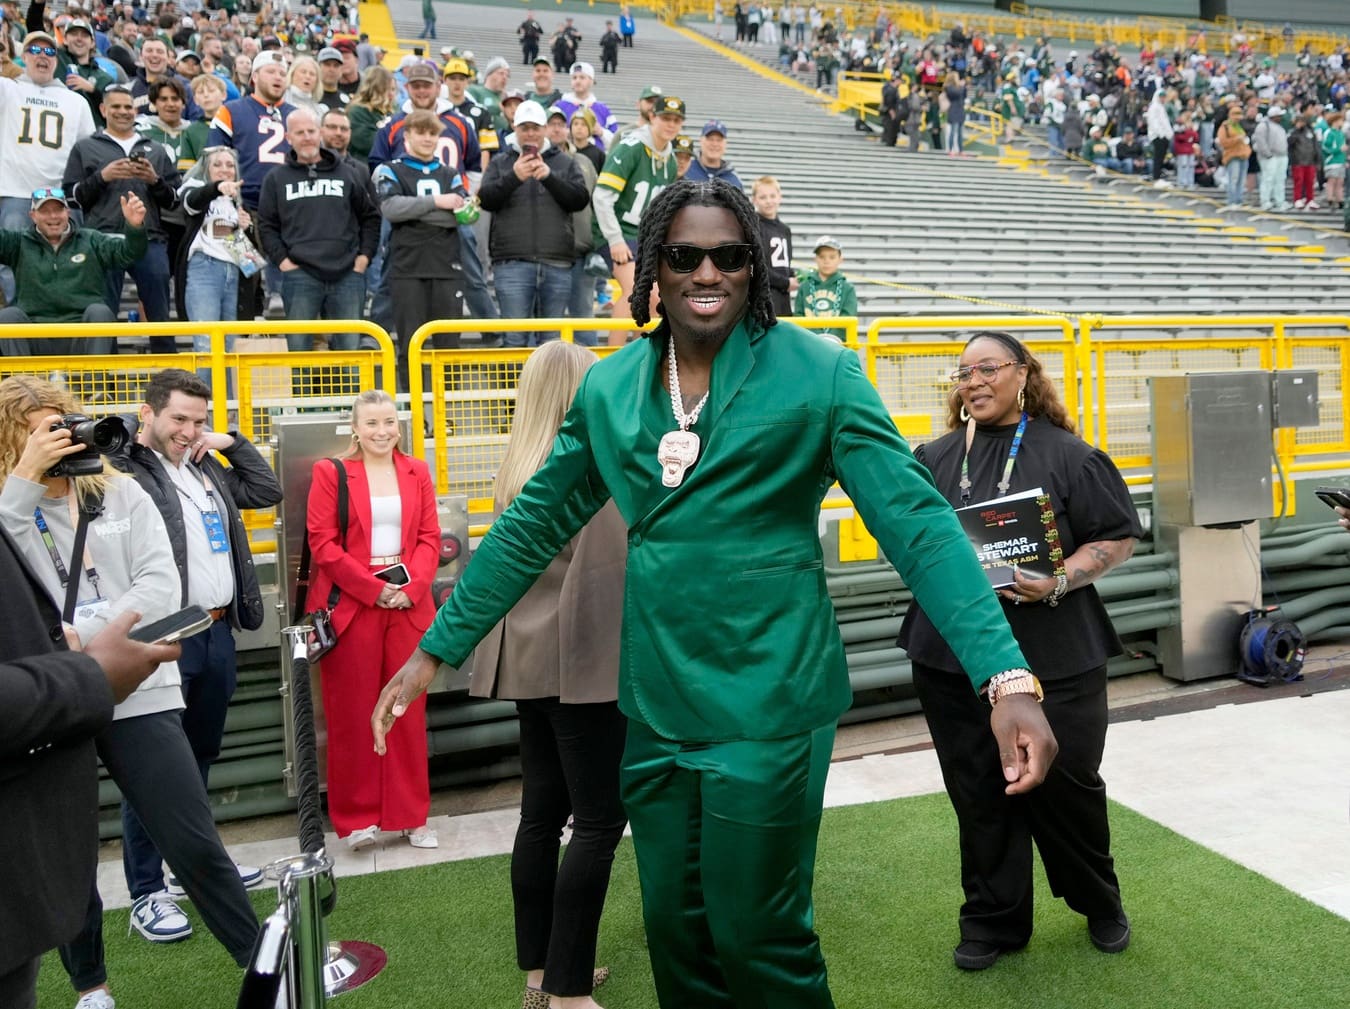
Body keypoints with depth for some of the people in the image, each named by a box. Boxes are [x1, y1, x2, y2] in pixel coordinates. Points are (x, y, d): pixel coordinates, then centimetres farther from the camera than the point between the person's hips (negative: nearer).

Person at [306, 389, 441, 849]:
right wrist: (373, 588, -13)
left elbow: (430, 538, 7)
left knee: (408, 712, 7)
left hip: (408, 605, 3)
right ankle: (357, 819, 16)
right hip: (352, 605, -3)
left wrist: (412, 588, -10)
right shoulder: (331, 473, 1)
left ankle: (411, 815, 18)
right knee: (352, 715, 4)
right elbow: (323, 542, -6)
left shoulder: (417, 472, 11)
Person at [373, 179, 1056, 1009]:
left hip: (769, 706, -4)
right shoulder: (608, 388, 4)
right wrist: (436, 652, 10)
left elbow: (920, 525, -14)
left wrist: (1006, 678, -24)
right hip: (656, 708, 5)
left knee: (758, 939, 7)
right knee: (677, 936, 19)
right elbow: (531, 529, 10)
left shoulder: (819, 374, -9)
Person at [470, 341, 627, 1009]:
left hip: (530, 659, 8)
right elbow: (610, 573, -15)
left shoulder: (517, 470, 11)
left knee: (542, 812, 12)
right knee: (598, 820, -2)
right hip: (583, 663, -8)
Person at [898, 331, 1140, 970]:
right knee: (980, 795, 10)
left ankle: (1101, 905, 35)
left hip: (1055, 657, -2)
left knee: (1065, 785, 9)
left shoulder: (1066, 454, -1)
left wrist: (1059, 583, -16)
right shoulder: (933, 458, 9)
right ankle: (993, 921, 27)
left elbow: (1118, 536, -2)